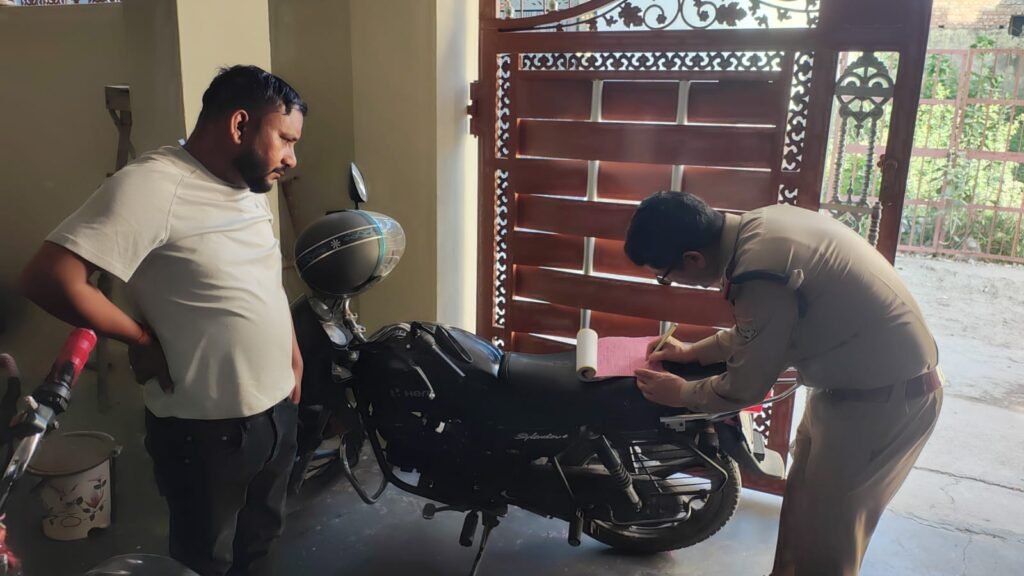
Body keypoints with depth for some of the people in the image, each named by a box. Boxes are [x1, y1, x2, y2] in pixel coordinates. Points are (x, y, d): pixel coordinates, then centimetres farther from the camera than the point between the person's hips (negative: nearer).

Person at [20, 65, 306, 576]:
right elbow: (48, 278, -27)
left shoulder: (249, 189, 6)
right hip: (205, 431, -7)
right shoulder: (151, 186, -21)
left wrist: (294, 361, 15)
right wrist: (142, 340, -16)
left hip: (277, 412, 8)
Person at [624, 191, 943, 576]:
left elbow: (744, 388, -17)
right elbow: (758, 332, 13)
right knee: (802, 507, 21)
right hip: (862, 377, 9)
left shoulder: (761, 274, -32)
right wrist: (695, 351, 14)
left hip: (886, 397, -9)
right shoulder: (757, 227, -3)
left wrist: (680, 393, -1)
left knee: (826, 533, 5)